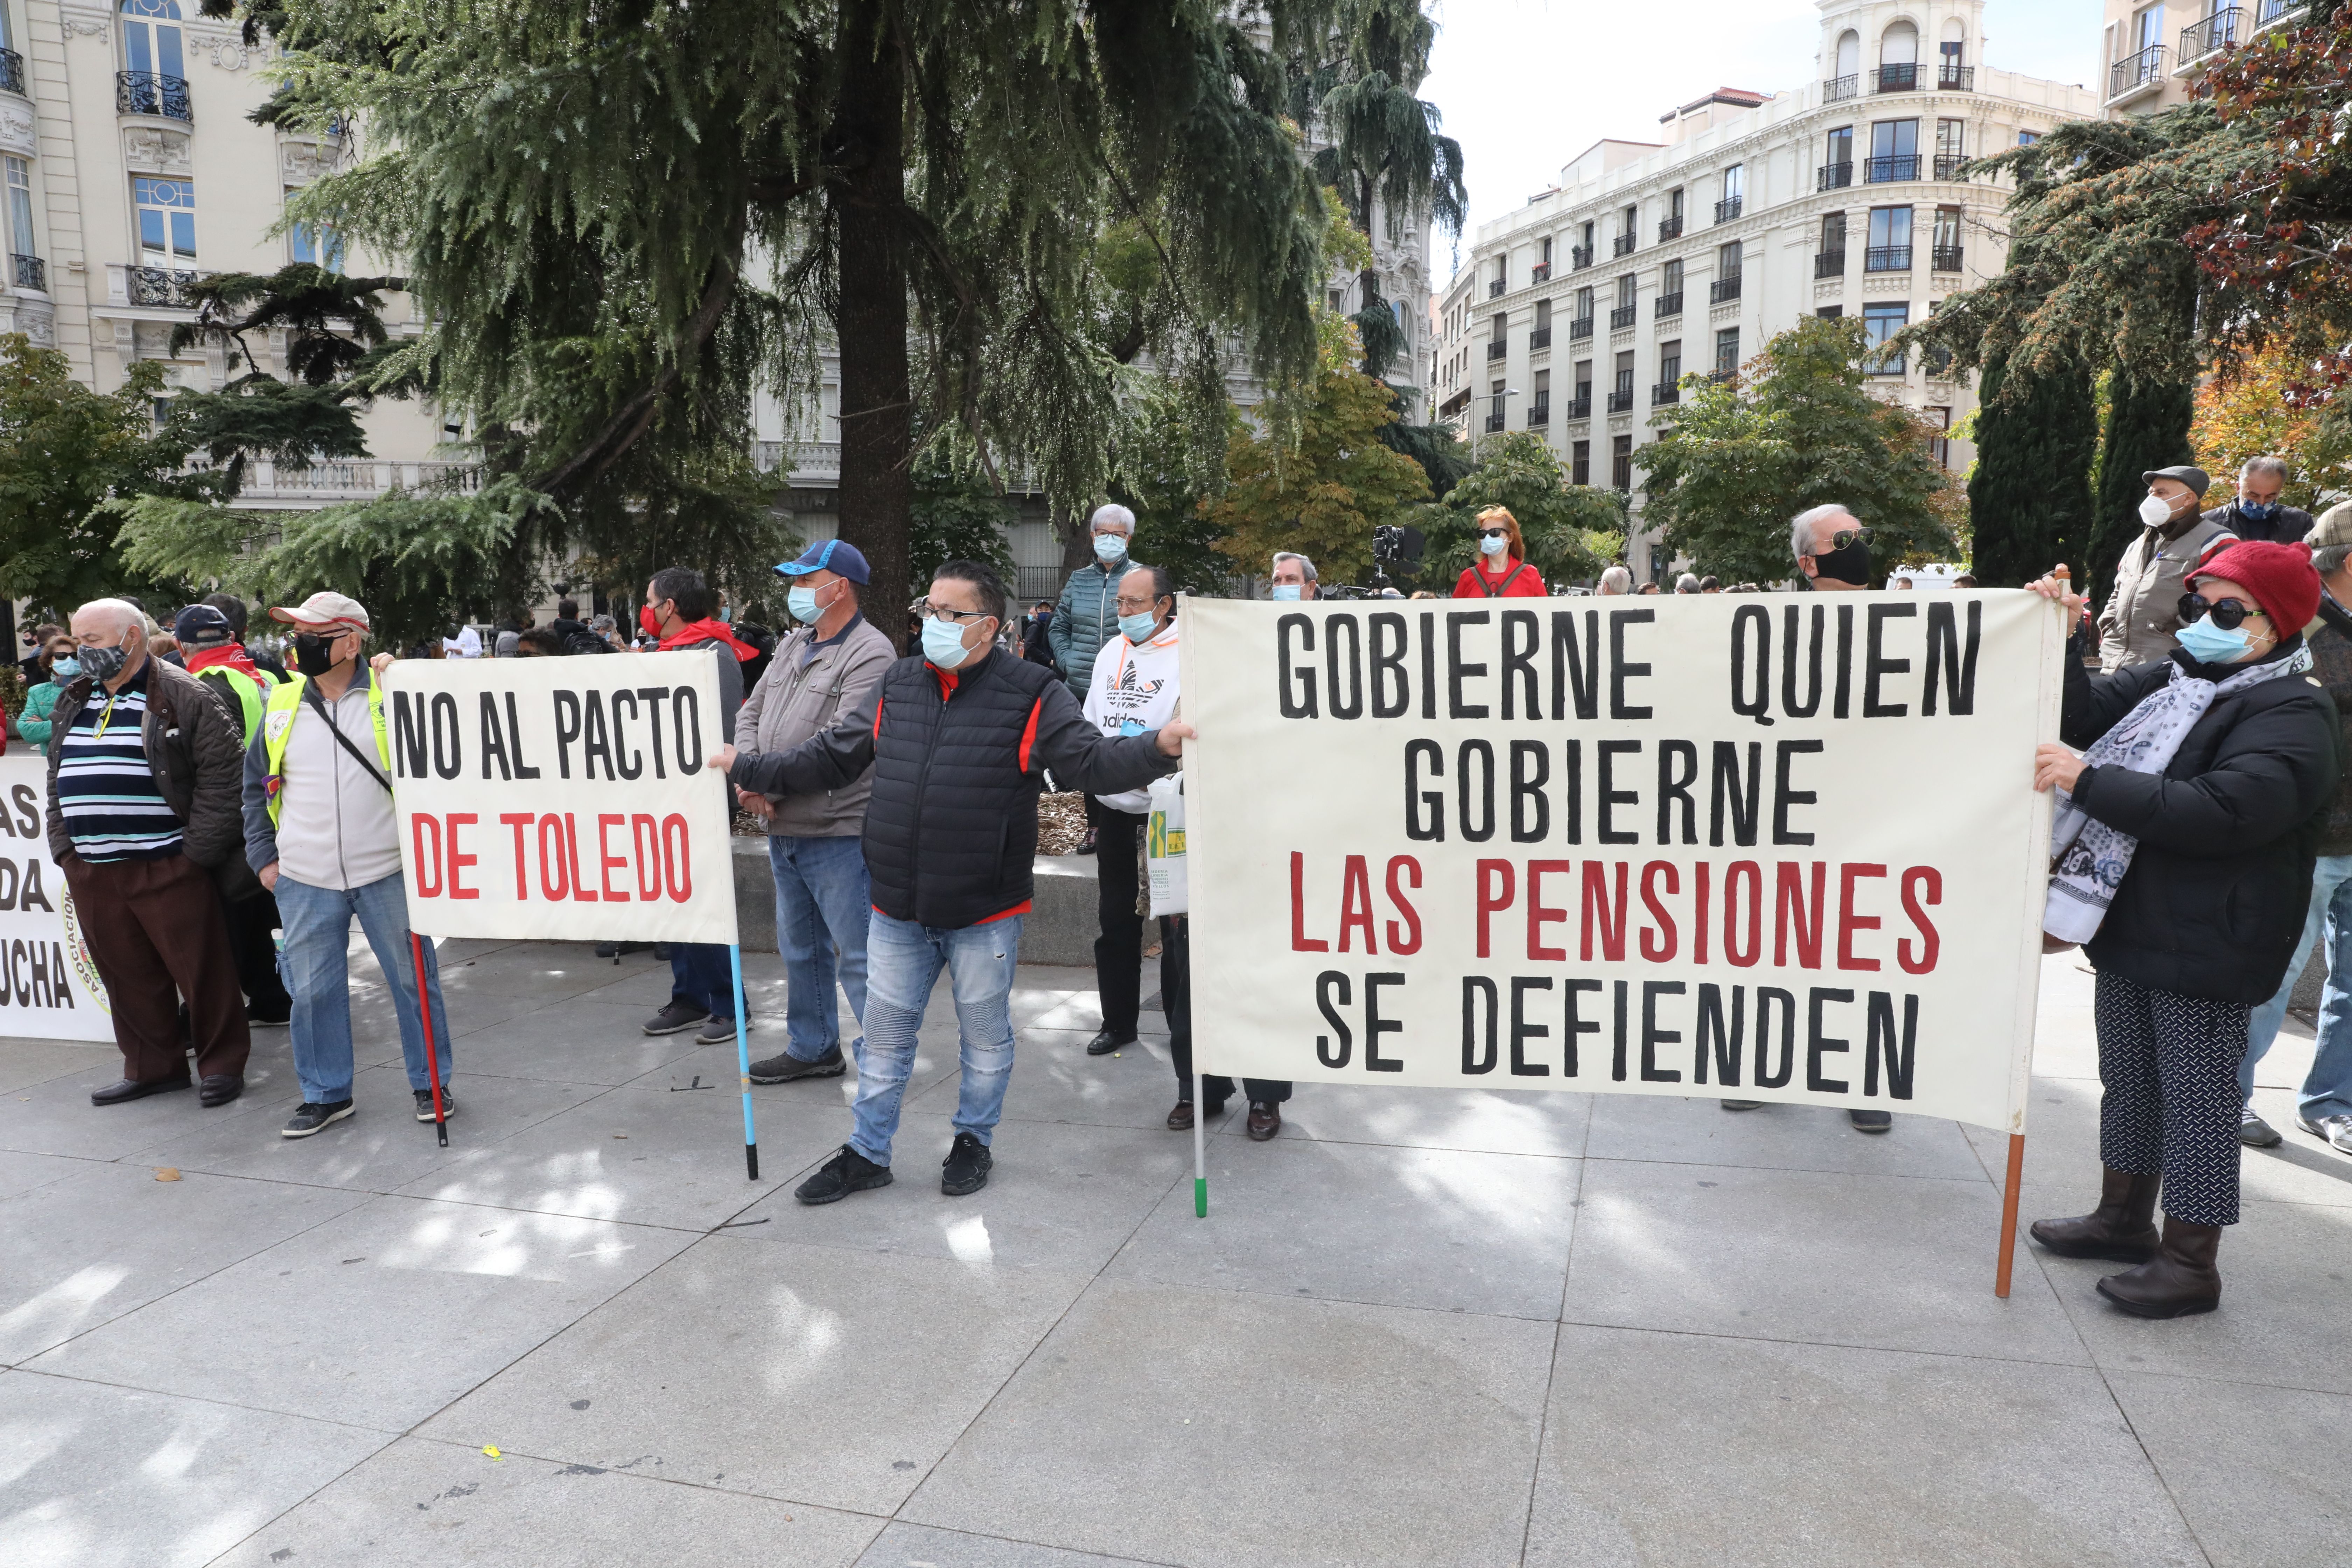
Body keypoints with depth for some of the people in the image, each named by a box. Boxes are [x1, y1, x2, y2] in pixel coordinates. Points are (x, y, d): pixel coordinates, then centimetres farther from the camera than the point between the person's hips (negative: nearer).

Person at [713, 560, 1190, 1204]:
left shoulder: (1031, 695, -8)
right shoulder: (897, 686, 6)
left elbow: (1092, 762, -13)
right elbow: (830, 757, 14)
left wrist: (1159, 748, -30)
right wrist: (748, 769, 13)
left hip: (984, 914, -4)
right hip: (897, 911, 4)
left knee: (986, 1037, 13)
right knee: (885, 1036, 15)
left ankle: (974, 1142, 35)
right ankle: (868, 1154, 31)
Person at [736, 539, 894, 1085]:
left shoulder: (870, 654, -14)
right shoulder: (794, 643, 14)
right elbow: (751, 714, 14)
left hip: (838, 834, -9)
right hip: (783, 830, 9)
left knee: (859, 955, -3)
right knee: (800, 948, 20)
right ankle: (812, 1048, 34)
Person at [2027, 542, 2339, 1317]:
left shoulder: (2293, 715, -14)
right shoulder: (2170, 681, 9)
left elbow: (2221, 813, -27)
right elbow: (2083, 713, 6)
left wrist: (2087, 780, -30)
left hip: (2205, 949, -8)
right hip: (2130, 929, 8)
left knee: (2197, 1095, 2)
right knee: (2130, 1079, 19)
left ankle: (2191, 1261, 14)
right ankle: (2125, 1216, 35)